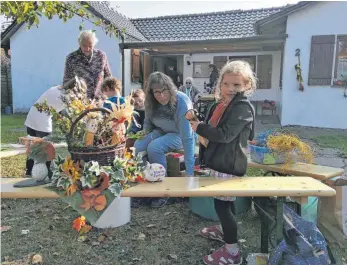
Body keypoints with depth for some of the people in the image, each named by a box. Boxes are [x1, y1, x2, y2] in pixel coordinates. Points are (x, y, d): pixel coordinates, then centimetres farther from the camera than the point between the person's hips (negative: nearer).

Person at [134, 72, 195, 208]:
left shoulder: (182, 102, -29)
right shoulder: (150, 102, -11)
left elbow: (187, 138, -33)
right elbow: (148, 121, 10)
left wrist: (190, 171, -35)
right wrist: (145, 132, -14)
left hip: (178, 135, -5)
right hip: (161, 132, 5)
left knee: (154, 147, -32)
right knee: (138, 146, -22)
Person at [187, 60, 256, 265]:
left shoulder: (243, 107, -20)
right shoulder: (222, 104, 9)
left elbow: (225, 135, -27)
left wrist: (199, 128, -16)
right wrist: (198, 123, 6)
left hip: (229, 164, -9)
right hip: (221, 161, 10)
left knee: (222, 203, -4)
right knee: (225, 201, 24)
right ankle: (225, 231, 45)